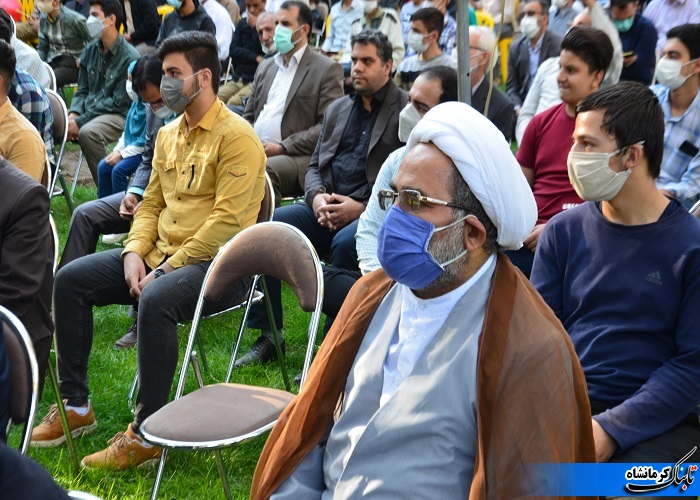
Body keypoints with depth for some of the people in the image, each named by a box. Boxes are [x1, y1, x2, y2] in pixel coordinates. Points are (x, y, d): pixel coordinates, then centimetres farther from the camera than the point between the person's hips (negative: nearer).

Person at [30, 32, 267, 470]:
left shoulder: (236, 136, -12)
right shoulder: (169, 134, 14)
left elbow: (228, 221, -19)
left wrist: (169, 268, -20)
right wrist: (134, 252, -1)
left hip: (216, 264, -9)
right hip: (160, 254, 9)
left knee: (156, 300, -37)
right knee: (71, 279, 0)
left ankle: (146, 434, -25)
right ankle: (76, 405, 8)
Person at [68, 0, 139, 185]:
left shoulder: (129, 58, -14)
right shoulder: (90, 50, 7)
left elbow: (118, 103, -16)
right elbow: (83, 90, 13)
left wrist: (80, 122, -18)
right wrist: (73, 114, -8)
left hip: (118, 115, -7)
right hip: (90, 111, 7)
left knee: (88, 132, -34)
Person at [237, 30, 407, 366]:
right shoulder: (338, 109, 21)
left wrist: (363, 208, -17)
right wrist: (317, 197, -1)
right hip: (326, 208, 7)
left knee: (344, 243, -37)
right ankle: (267, 336, -8)